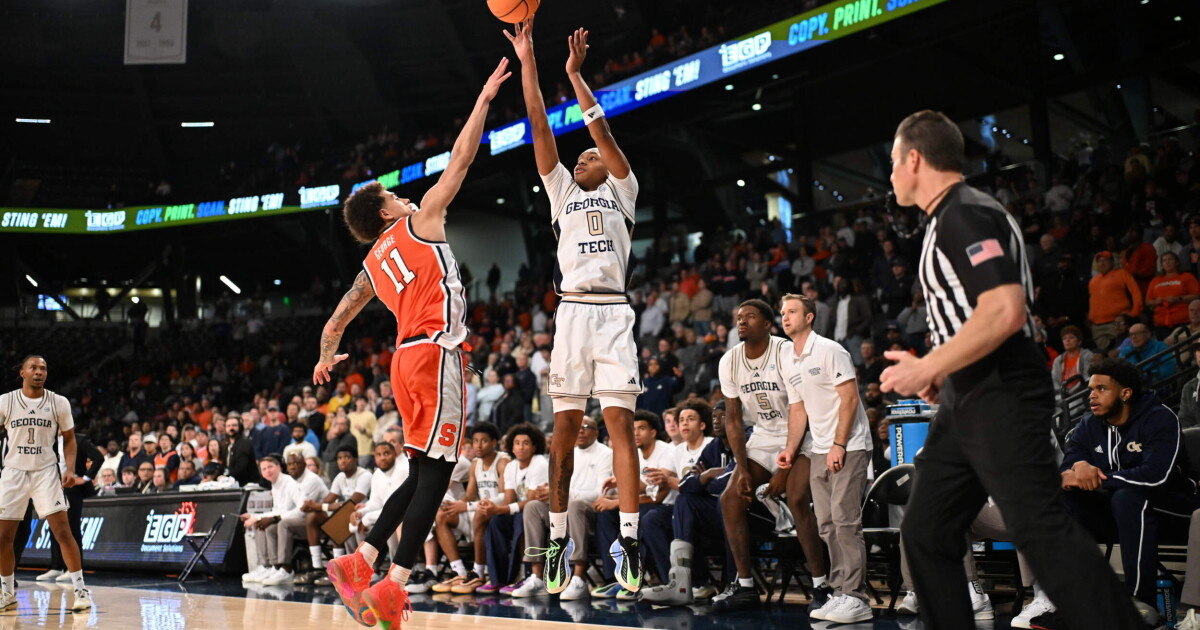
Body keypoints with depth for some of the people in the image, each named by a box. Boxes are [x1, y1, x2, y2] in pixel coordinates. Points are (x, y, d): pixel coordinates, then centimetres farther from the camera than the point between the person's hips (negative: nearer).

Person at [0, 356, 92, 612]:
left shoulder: (59, 403, -2)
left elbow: (69, 439, 7)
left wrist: (70, 469, -7)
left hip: (46, 472, -1)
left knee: (62, 531, -12)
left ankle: (80, 589, -5)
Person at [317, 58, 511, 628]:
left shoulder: (372, 265, 20)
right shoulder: (419, 222, 4)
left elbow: (337, 319, 28)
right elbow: (461, 159, 3)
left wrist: (326, 358, 47)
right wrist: (484, 99, 11)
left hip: (407, 359, 8)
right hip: (436, 353, -7)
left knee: (422, 473, 16)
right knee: (434, 474, -9)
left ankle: (359, 562, 10)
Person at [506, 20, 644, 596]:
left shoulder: (621, 191, 16)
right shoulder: (563, 192, 22)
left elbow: (601, 131, 4)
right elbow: (540, 132, 14)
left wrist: (574, 74, 3)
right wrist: (528, 65, 8)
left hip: (613, 314, -2)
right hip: (572, 313, 2)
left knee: (621, 423, -8)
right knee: (564, 429, 1)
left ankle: (628, 541, -10)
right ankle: (557, 541, 5)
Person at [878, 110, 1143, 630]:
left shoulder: (965, 214, -12)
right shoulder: (949, 217, 18)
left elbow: (1006, 311, -24)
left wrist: (926, 368, -18)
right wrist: (939, 373, 16)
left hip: (1002, 401, -10)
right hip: (966, 406, 10)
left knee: (1040, 530, -15)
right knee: (925, 533, 9)